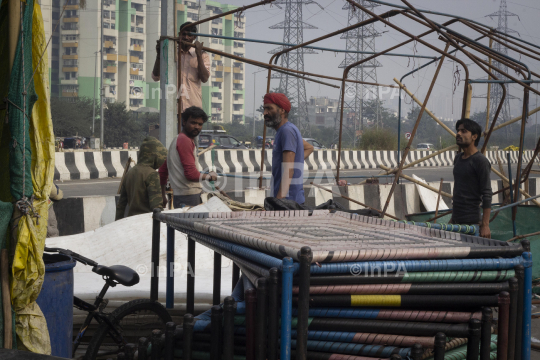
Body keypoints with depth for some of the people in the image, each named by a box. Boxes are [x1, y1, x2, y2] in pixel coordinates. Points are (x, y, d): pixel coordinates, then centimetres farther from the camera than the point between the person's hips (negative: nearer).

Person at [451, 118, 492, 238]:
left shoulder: (480, 161, -11)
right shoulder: (458, 158, 15)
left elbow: (487, 194, -15)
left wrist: (485, 225, -19)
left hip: (471, 222, -8)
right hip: (457, 221, 8)